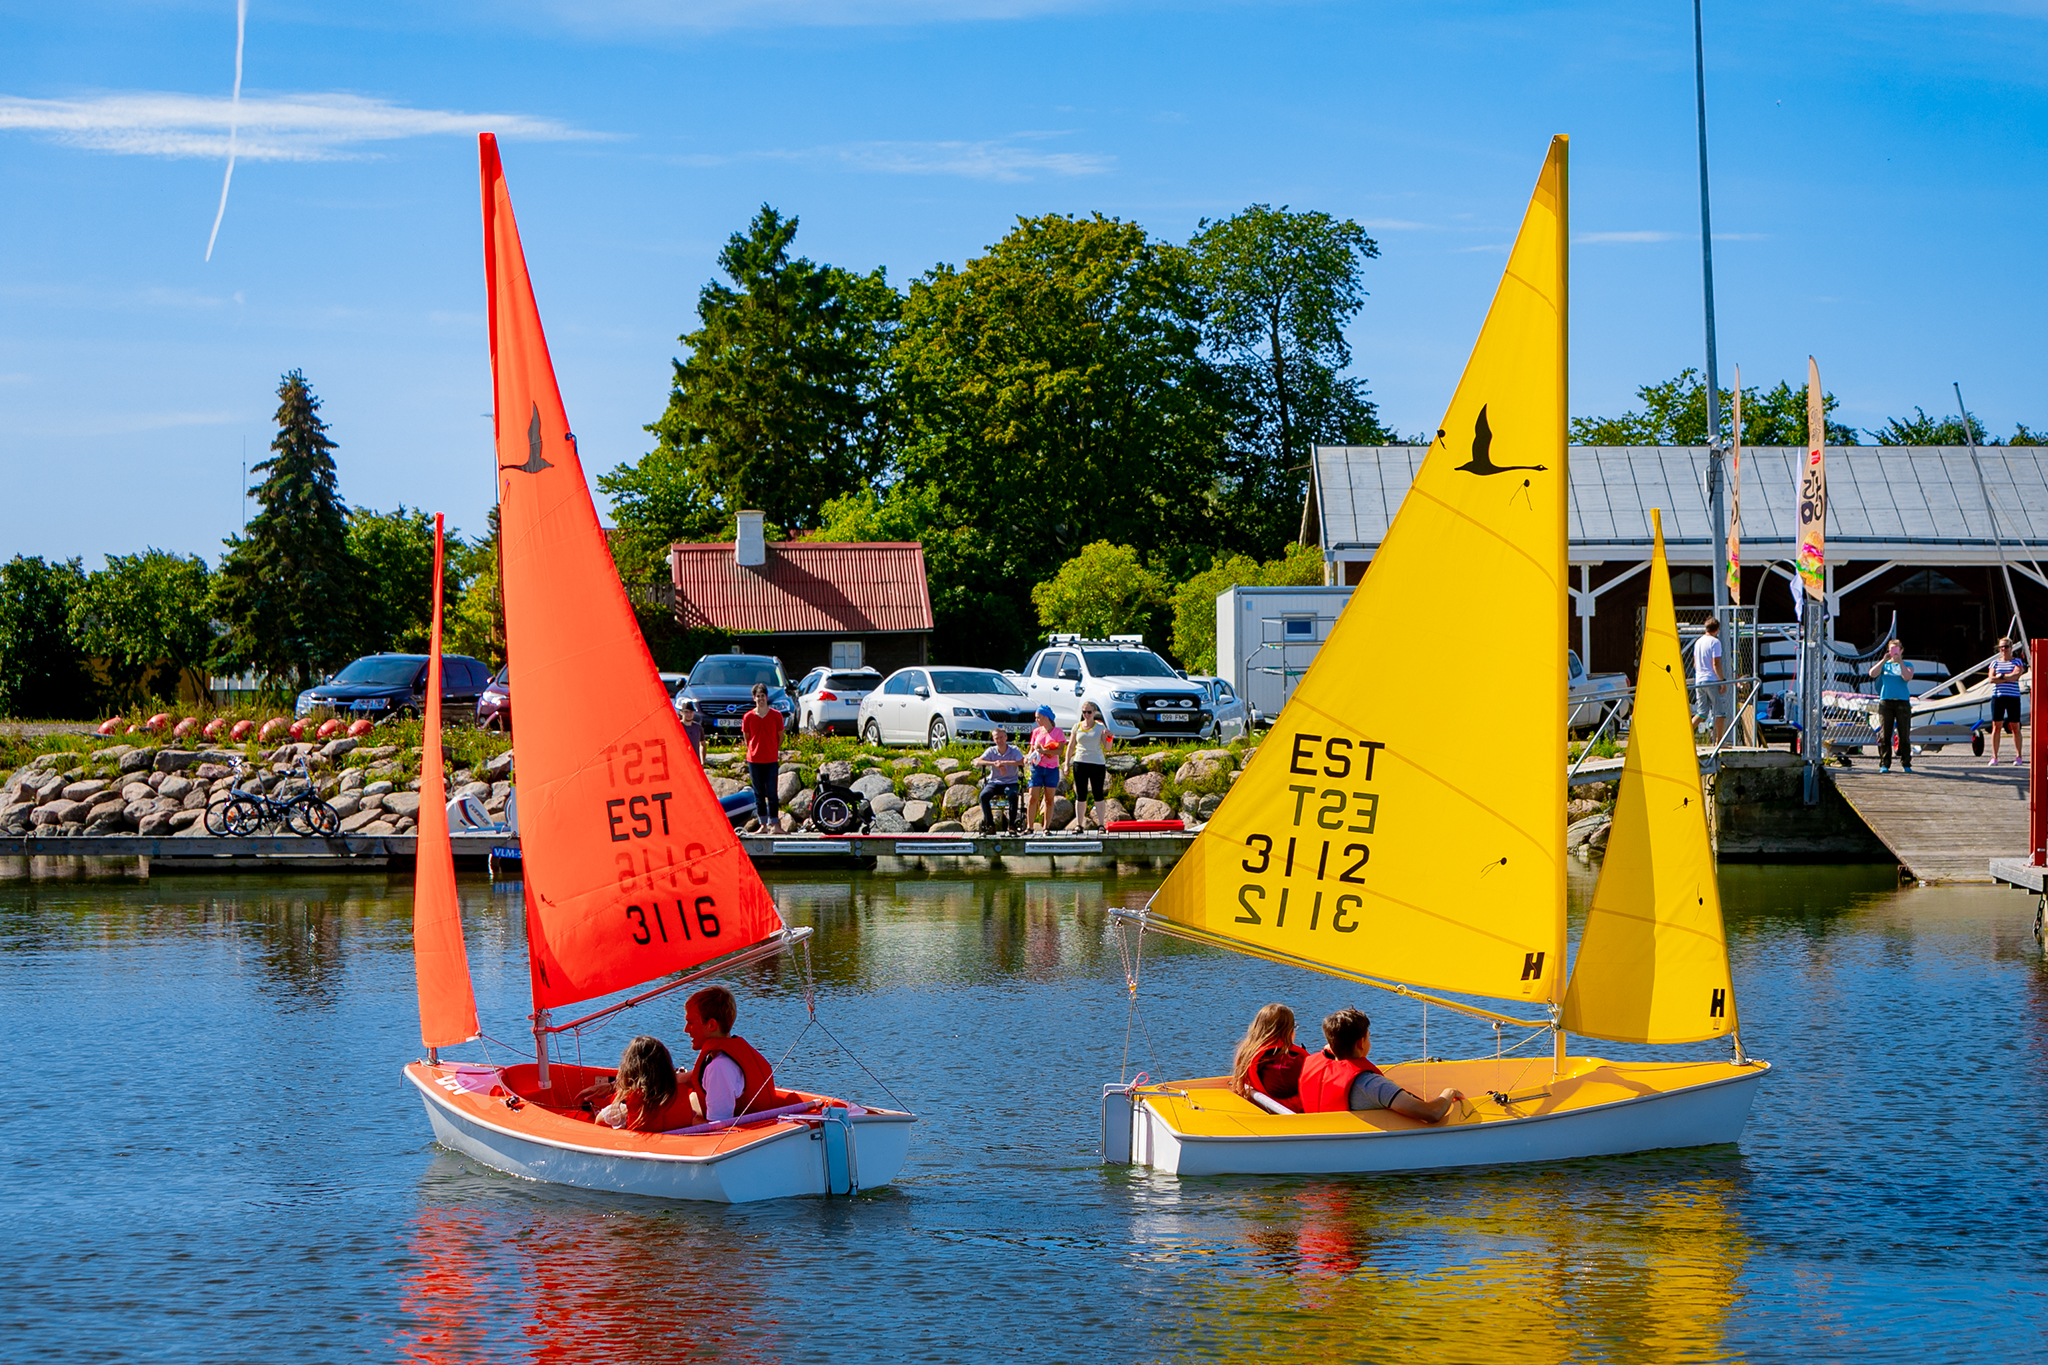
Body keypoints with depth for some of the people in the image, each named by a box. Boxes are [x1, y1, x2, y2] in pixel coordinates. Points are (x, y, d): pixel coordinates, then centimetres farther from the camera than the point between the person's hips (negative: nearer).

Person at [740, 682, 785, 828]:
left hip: (771, 761, -1)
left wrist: (775, 751, 8)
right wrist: (754, 752, 8)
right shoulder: (748, 717, 2)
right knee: (759, 794, 5)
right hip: (754, 761, 1)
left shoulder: (776, 715, 1)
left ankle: (773, 824, 1)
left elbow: (780, 737, 10)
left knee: (771, 794, -4)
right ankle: (763, 824, 11)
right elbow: (747, 739, 12)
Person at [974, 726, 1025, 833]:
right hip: (994, 782, 2)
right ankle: (990, 824, -16)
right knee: (983, 795, -28)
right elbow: (977, 763, -10)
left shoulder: (1014, 750, 0)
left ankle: (1012, 824, -23)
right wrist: (994, 763, -24)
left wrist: (1005, 762, -25)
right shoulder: (991, 751, 3)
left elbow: (1022, 762, -18)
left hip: (1010, 783, -2)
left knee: (1013, 795, -36)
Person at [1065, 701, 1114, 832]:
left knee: (1098, 795, -1)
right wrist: (1067, 764, 7)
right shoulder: (1077, 727, 9)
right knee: (1080, 795, 2)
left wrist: (1109, 737, -18)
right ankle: (1080, 824, 6)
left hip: (1097, 763, -1)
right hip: (1080, 763, 1)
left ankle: (1100, 824, 3)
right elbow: (1071, 748, 13)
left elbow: (1108, 747, 2)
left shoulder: (1100, 727, 5)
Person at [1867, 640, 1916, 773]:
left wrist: (1900, 662, -10)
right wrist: (1884, 660, -8)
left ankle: (1906, 764, 5)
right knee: (1884, 735, -2)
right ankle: (1884, 764, 1)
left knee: (1904, 735, -2)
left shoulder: (1907, 665, 11)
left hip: (1902, 702, -1)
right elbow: (1872, 673, -4)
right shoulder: (1884, 665, 15)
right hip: (1885, 701, 1)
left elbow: (1907, 677, -9)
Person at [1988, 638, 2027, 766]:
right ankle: (1994, 757, 1)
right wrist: (2009, 677, -8)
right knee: (1996, 726, -1)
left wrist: (2001, 676, -8)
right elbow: (1991, 679, -3)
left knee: (2015, 727, 1)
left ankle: (2018, 756, 8)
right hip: (1997, 696, 2)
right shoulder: (1995, 663, 12)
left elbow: (2016, 675, -12)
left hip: (2013, 697, -2)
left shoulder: (2017, 662, 6)